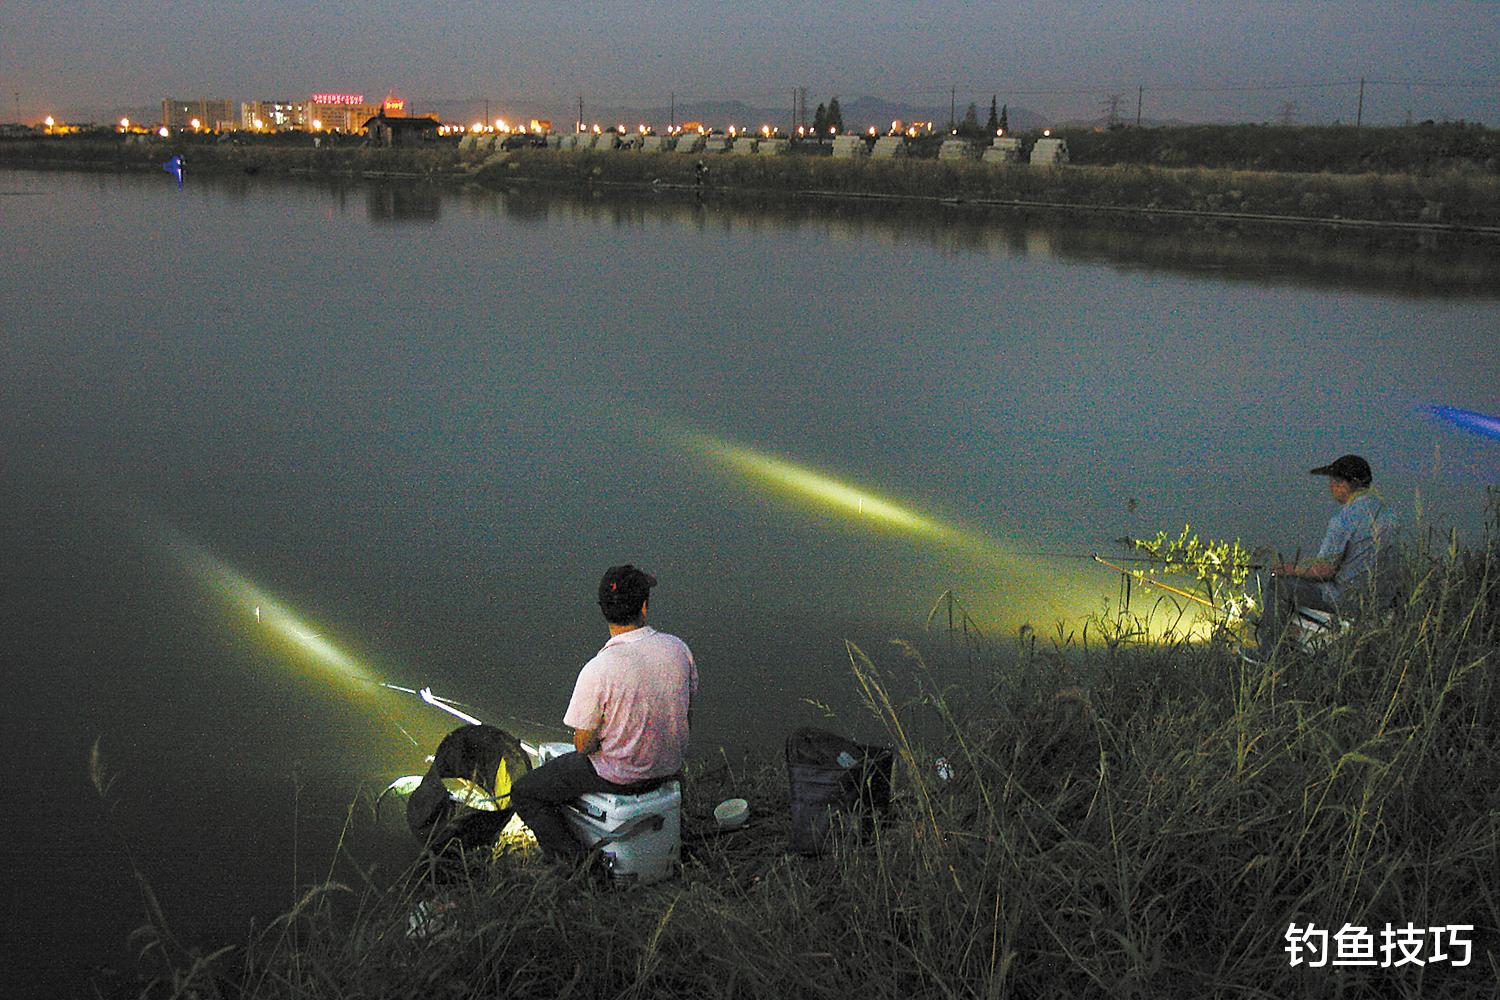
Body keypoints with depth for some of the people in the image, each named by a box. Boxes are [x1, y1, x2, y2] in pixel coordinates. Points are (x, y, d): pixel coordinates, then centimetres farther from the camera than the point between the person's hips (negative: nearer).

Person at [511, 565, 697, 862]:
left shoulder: (597, 670, -28)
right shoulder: (678, 648, -11)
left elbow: (584, 745, -18)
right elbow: (686, 714, 3)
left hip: (619, 776, -6)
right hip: (670, 765, 6)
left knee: (524, 793, 13)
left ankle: (575, 860, 0)